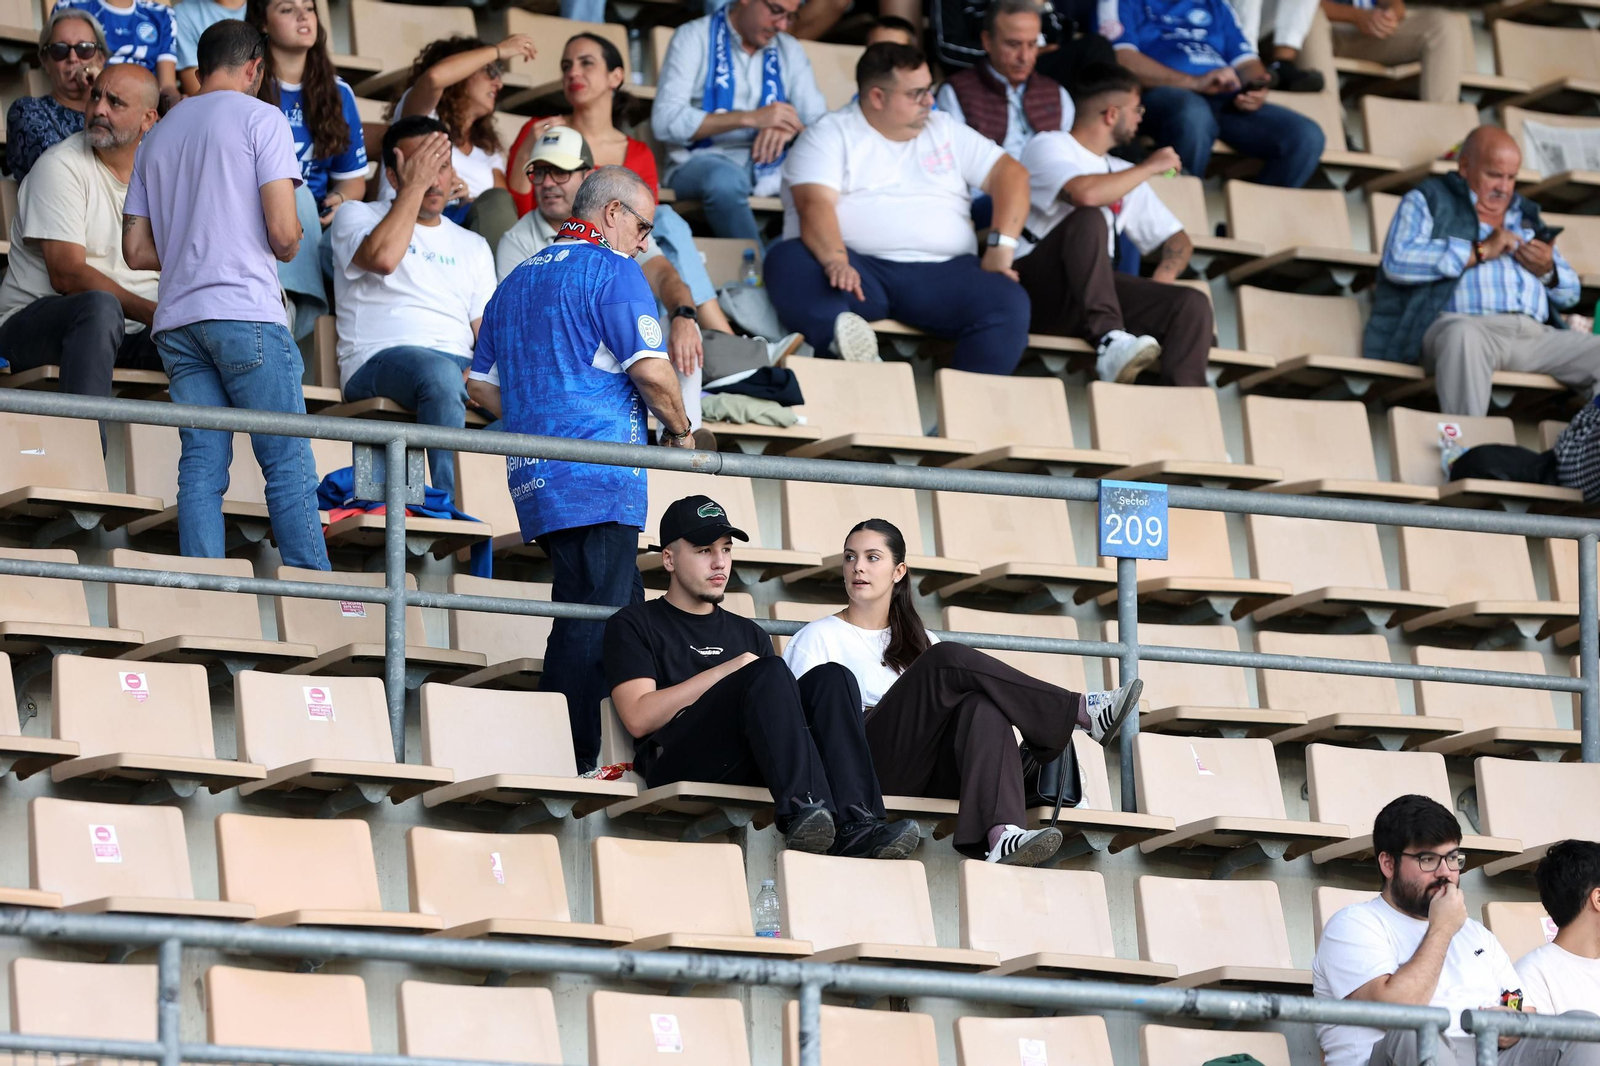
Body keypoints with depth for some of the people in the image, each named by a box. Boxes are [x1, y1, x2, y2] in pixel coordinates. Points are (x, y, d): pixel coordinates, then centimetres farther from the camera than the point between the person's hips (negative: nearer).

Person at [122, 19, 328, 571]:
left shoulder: (158, 136, 19)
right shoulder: (260, 117, 1)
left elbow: (137, 249, 17)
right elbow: (283, 230, -8)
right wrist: (286, 250, 14)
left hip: (177, 320, 6)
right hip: (245, 310, -6)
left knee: (202, 466, 1)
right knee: (288, 464, -5)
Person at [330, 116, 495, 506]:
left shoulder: (472, 247, 27)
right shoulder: (356, 216, 14)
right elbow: (382, 257, -11)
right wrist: (414, 187, 0)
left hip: (459, 366, 4)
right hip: (379, 363, -4)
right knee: (439, 373, -41)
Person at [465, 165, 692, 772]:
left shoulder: (516, 282, 21)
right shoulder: (612, 271, -5)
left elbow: (482, 385, 22)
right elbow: (650, 370, -14)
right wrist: (679, 431, 2)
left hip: (533, 474, 9)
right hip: (597, 480, -9)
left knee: (625, 616, 14)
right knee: (592, 626, -10)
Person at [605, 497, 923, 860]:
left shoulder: (749, 635, 32)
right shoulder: (634, 625, 15)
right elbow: (638, 719, -2)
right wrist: (725, 672, -5)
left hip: (749, 770, 5)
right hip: (678, 764, -5)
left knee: (831, 678, -19)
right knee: (769, 673, -29)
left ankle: (854, 825, -40)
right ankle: (802, 812, -50)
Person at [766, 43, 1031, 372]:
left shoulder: (944, 130, 21)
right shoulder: (831, 135, 7)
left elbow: (1011, 174, 17)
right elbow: (815, 204, -9)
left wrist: (1000, 249, 0)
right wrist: (836, 262, -30)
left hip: (941, 272, 3)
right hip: (861, 266, -3)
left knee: (1008, 303, -27)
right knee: (787, 261, -36)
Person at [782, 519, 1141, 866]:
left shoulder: (919, 641, 30)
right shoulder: (819, 637, 18)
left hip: (933, 775, 4)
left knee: (983, 706, -32)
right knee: (948, 660, -25)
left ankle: (1001, 835, -58)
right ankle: (1083, 710, -25)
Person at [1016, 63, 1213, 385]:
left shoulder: (1123, 174, 24)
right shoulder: (1049, 147, 1)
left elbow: (1178, 241, 24)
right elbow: (1084, 193, -22)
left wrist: (1156, 288, 1)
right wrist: (1149, 168, -7)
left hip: (1090, 292, 6)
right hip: (1037, 289, -6)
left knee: (1192, 304, -16)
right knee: (1090, 218, -33)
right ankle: (1108, 341, -44)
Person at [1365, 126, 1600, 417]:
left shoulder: (1526, 215, 31)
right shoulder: (1427, 201, 16)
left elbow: (1571, 292, 31)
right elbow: (1398, 262, -5)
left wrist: (1548, 271, 6)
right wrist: (1480, 251, -4)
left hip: (1537, 335, 5)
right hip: (1465, 324, -5)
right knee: (1464, 336, -41)